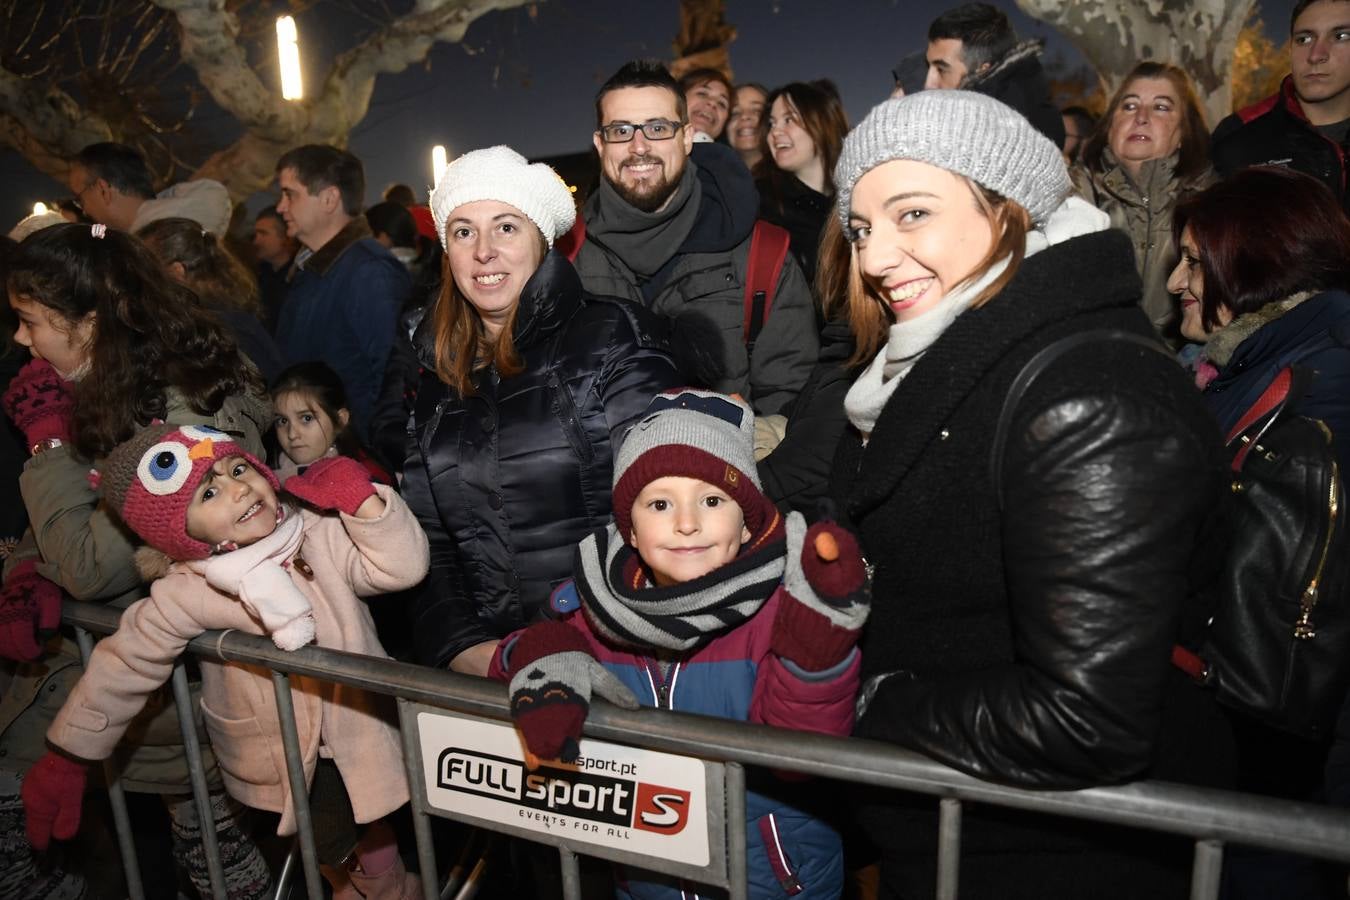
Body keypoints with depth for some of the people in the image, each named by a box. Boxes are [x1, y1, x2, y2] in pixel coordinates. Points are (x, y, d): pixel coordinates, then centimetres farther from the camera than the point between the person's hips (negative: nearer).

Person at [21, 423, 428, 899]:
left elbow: (401, 566, -20)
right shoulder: (185, 595, -19)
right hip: (276, 755, -1)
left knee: (371, 823, 17)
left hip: (355, 726, 1)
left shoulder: (320, 533, -16)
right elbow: (124, 666, -8)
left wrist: (363, 500, -33)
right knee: (325, 841, 11)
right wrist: (68, 757, -2)